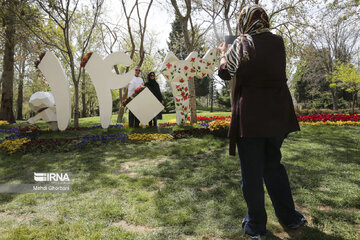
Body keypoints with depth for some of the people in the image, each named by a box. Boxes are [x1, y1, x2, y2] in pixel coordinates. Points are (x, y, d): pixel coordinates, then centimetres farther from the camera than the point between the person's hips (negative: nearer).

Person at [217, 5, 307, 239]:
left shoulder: (242, 44, -5)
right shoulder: (278, 42, 7)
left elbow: (225, 72, 5)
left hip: (250, 116, -5)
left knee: (252, 171, 6)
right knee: (274, 165, 20)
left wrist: (224, 53, 25)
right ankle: (289, 217, 30)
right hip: (277, 114, 5)